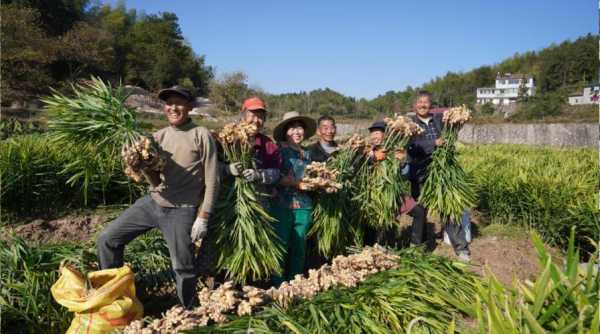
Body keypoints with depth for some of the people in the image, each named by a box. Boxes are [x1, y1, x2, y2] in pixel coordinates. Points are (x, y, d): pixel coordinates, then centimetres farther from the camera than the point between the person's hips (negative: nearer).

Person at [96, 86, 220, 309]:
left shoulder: (201, 136, -7)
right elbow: (157, 181, 3)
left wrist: (203, 217, -13)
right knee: (107, 239, 7)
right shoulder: (159, 136, 7)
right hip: (150, 203, 6)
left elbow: (212, 181, -9)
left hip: (181, 211, -5)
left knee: (183, 267, 2)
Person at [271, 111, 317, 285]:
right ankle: (277, 285, 6)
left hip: (303, 206, 5)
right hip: (282, 205, -5)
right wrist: (298, 184, -15)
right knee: (281, 245, -4)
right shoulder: (278, 149, 1)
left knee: (299, 247, 8)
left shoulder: (307, 154, 17)